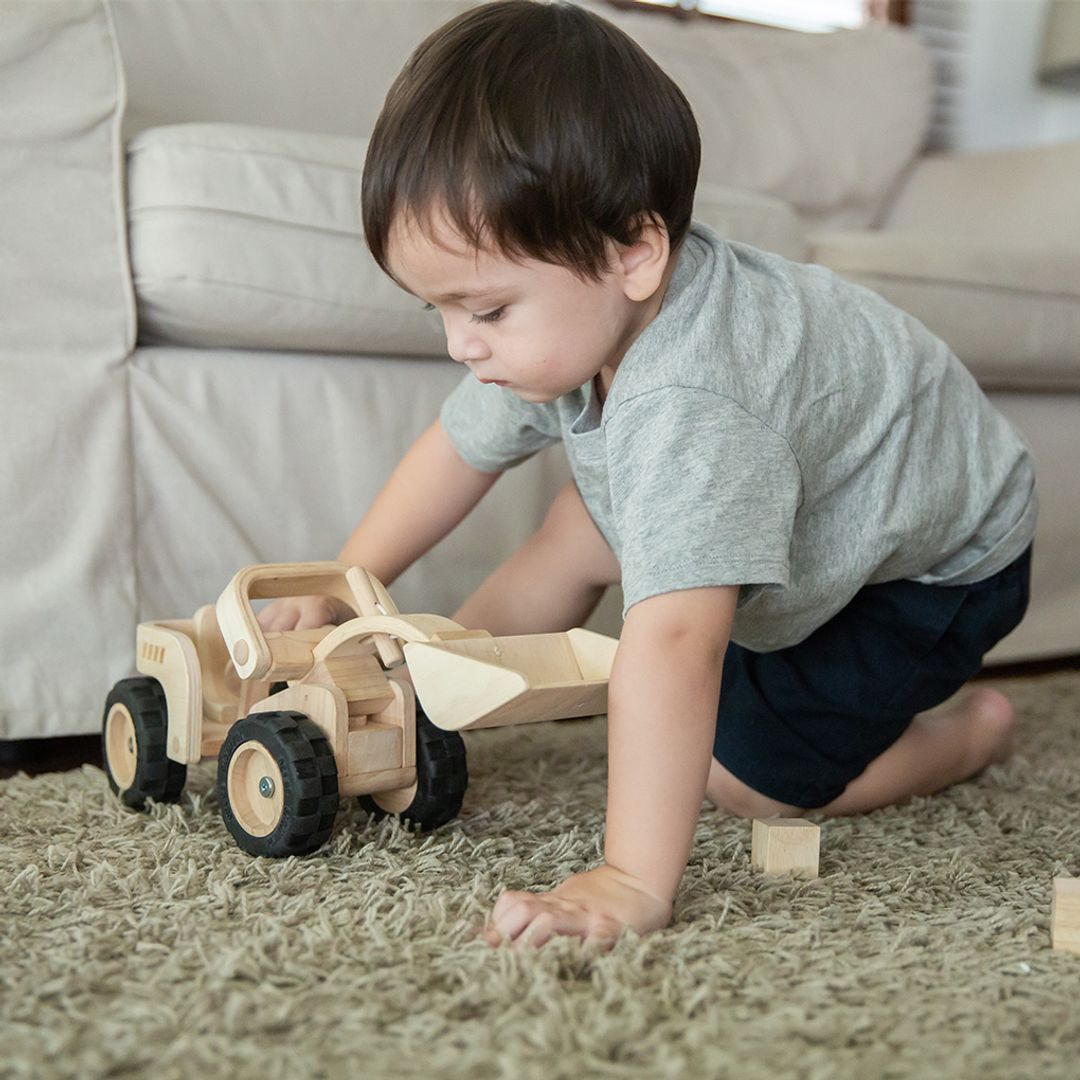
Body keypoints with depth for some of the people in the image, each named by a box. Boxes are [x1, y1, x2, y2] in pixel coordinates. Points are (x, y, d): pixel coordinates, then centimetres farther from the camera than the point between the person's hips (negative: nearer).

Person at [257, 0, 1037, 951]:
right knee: (585, 531, -1)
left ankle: (972, 731, 11)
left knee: (746, 773, -11)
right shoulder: (584, 317, -16)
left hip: (933, 567, -8)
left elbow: (673, 645, -54)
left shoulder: (688, 413, -46)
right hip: (812, 522, 8)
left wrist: (632, 884, -55)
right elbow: (461, 446, -2)